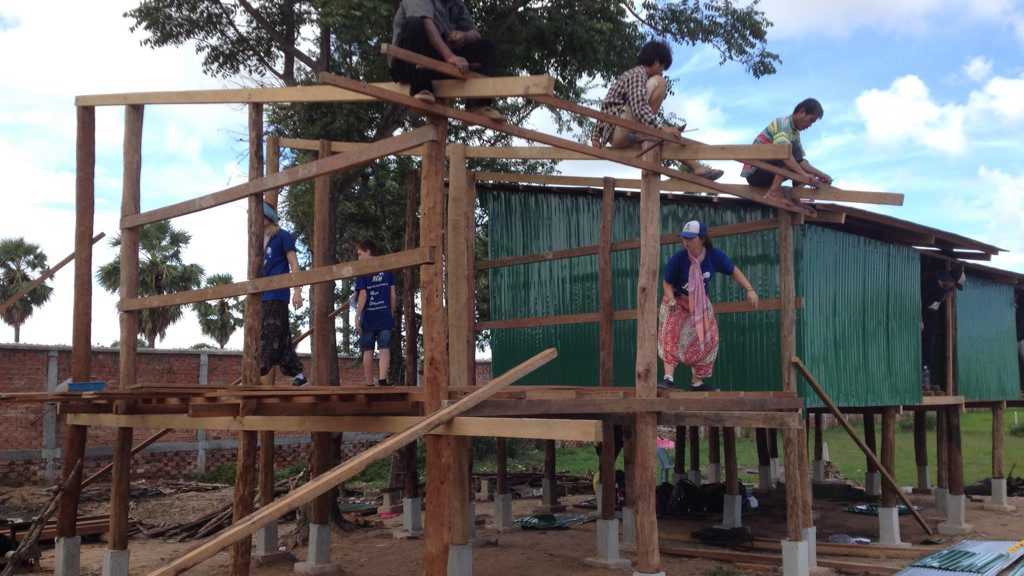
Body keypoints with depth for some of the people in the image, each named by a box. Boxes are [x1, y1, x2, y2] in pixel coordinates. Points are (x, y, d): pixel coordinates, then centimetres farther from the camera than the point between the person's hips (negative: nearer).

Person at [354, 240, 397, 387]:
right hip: (385, 316, 2)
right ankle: (383, 379, -19)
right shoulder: (387, 269, 7)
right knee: (384, 348, -1)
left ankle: (370, 384, 8)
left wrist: (357, 315, -7)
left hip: (368, 317, -2)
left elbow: (363, 295, -10)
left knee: (368, 351, 6)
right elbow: (393, 294, 7)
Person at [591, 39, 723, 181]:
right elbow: (639, 107, -20)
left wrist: (596, 136, 17)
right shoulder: (638, 73, -4)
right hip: (619, 131, -10)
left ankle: (696, 167, 9)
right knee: (659, 82, -14)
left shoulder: (630, 75, 26)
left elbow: (609, 110, 22)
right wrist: (661, 128, -24)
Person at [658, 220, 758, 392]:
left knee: (706, 340, 5)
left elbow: (734, 271, -3)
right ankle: (668, 378, -28)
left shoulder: (714, 256, -18)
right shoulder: (678, 259, -26)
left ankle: (697, 382, 18)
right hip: (677, 301, -4)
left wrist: (750, 289, -12)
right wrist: (671, 299, -34)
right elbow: (667, 283, -14)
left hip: (701, 304, 4)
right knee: (671, 334, -23)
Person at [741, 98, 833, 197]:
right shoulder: (783, 123, -15)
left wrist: (821, 175, -3)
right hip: (755, 173, -9)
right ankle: (774, 190, -27)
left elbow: (800, 161, 10)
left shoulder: (795, 133, 12)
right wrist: (804, 174, -37)